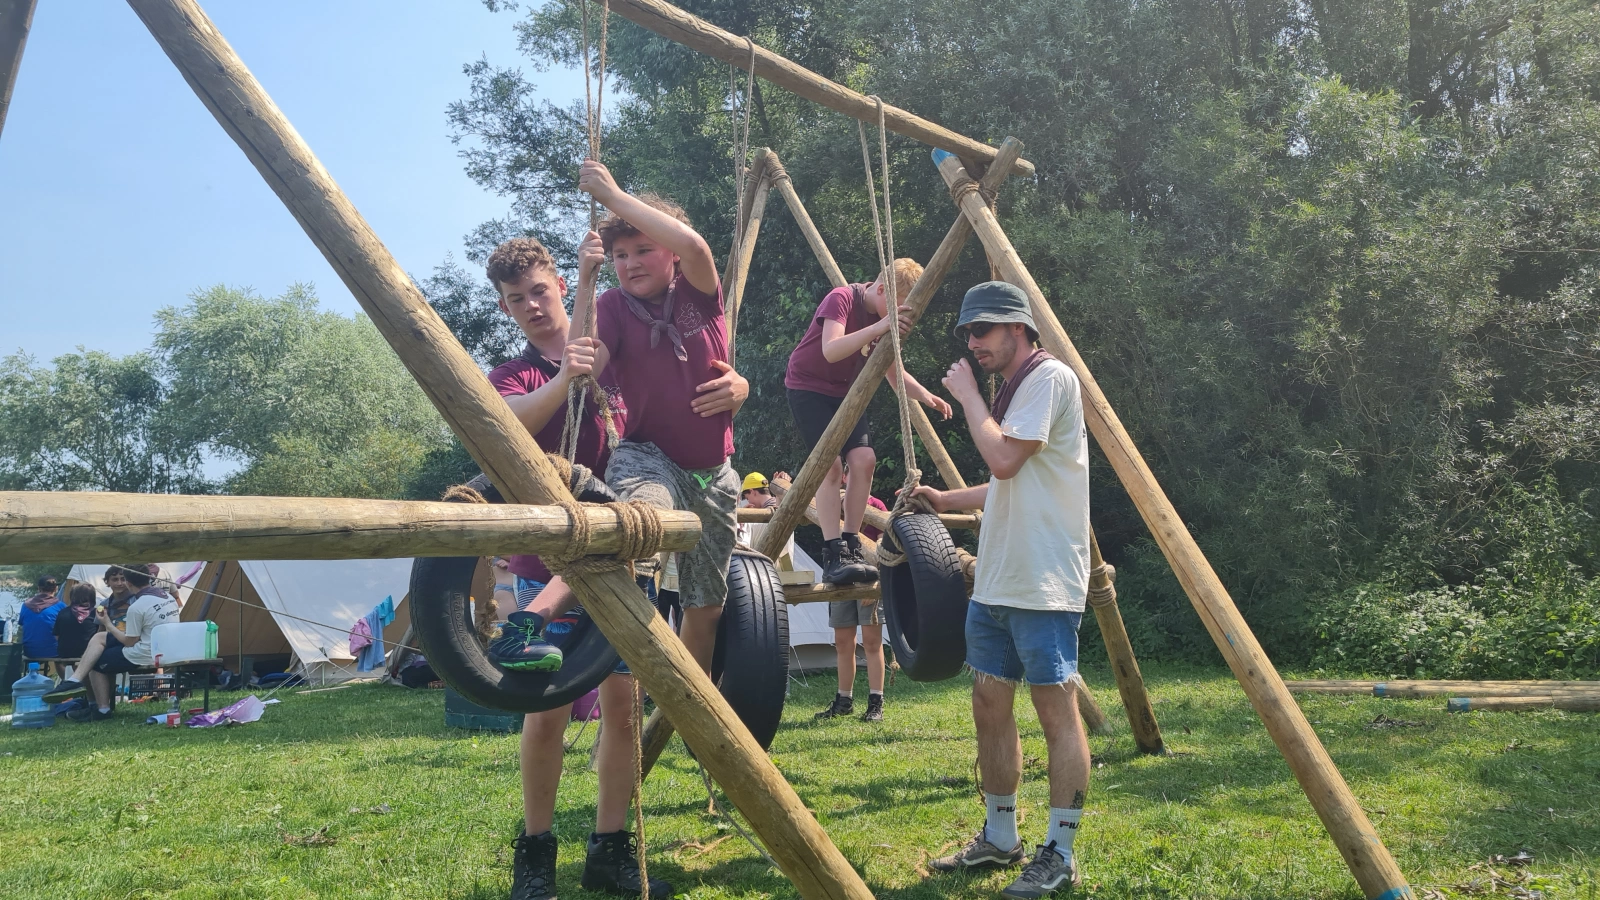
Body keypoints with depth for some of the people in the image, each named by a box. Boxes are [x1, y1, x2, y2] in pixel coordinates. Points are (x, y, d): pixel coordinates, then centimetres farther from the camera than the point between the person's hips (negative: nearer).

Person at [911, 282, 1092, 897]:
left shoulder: (1049, 377, -8)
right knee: (990, 703, 11)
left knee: (1056, 708, -4)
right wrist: (945, 501, 15)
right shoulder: (1013, 390, 20)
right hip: (996, 580, 10)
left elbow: (1005, 459, -19)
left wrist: (968, 397, -7)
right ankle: (999, 839, 22)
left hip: (1043, 585, -10)